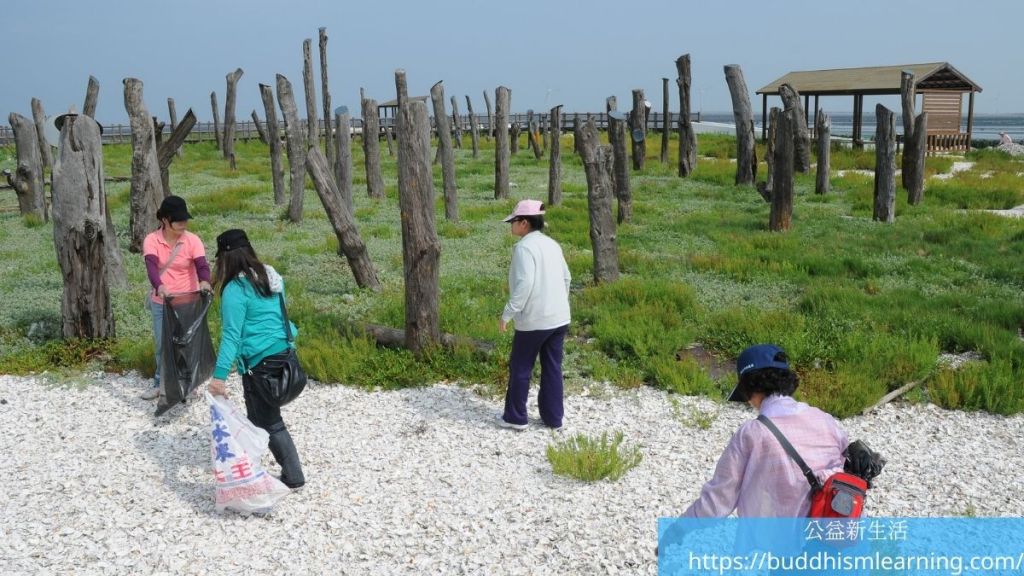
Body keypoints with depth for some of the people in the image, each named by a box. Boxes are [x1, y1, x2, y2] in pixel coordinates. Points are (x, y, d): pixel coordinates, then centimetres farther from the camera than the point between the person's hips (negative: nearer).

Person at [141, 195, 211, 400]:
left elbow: (202, 265, -24)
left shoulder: (192, 240, -12)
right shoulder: (151, 240, -12)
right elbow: (151, 266, -26)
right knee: (161, 344, 13)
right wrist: (159, 286, -48)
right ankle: (161, 383, 31)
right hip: (160, 302, 1)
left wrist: (204, 281, -48)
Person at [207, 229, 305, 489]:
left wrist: (219, 375, -20)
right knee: (258, 417, 19)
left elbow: (231, 335, -20)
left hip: (260, 362, -8)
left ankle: (293, 477, 11)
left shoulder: (236, 289, -15)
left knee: (270, 423, 5)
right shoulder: (270, 277, 7)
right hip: (283, 354, 8)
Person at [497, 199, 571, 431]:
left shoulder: (524, 247, -15)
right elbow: (566, 277, 16)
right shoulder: (552, 244, 9)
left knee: (520, 368, 8)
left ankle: (515, 417, 18)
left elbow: (524, 284, -23)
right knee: (552, 368, 13)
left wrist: (507, 314, -18)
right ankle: (553, 418, 20)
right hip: (559, 317, 7)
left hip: (534, 319, -7)